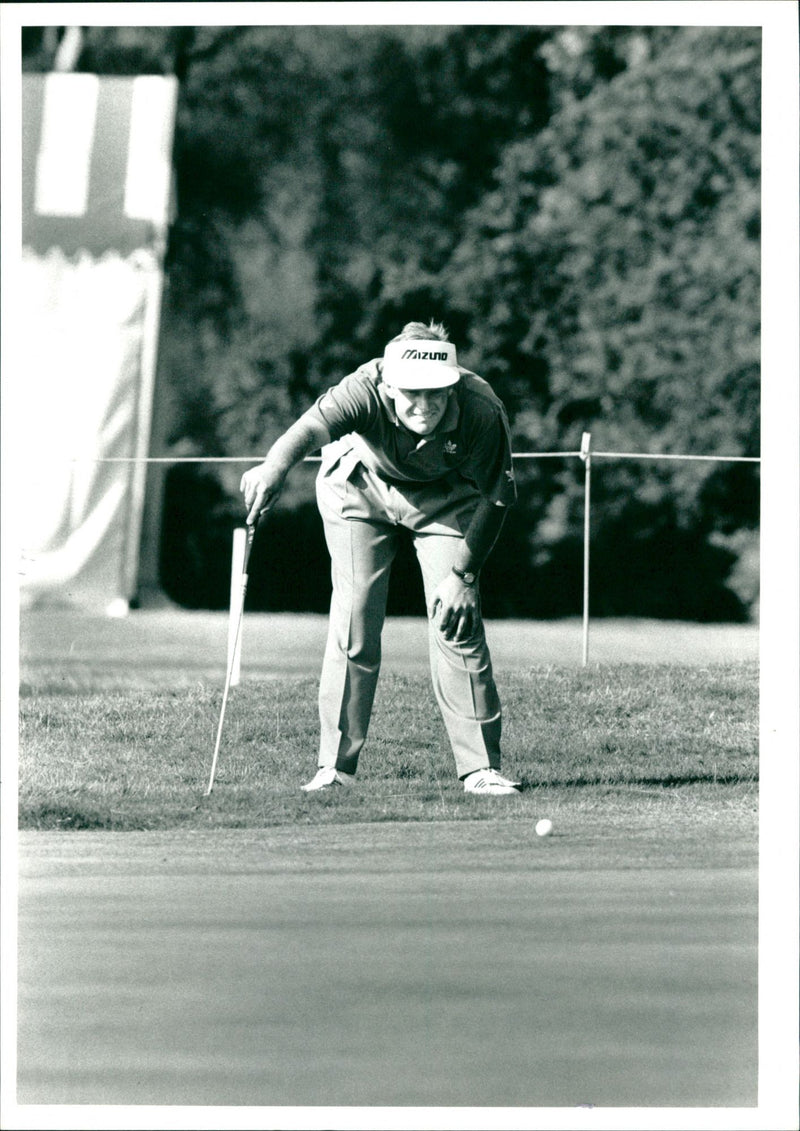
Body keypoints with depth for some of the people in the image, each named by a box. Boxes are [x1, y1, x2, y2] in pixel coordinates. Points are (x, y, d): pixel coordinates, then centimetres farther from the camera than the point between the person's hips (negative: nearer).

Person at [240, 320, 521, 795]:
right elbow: (315, 423, -60)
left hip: (444, 496, 0)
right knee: (354, 620, -8)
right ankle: (336, 766, 2)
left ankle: (481, 767, 2)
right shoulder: (366, 391, -39)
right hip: (361, 487, 0)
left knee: (458, 623, -9)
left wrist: (463, 574, -18)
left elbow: (496, 497, -19)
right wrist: (275, 467, -80)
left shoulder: (482, 412, -34)